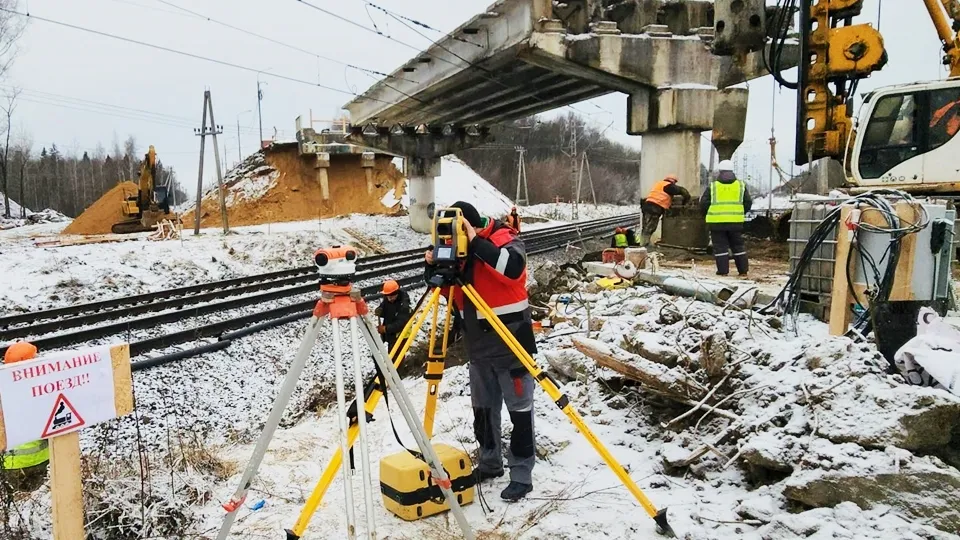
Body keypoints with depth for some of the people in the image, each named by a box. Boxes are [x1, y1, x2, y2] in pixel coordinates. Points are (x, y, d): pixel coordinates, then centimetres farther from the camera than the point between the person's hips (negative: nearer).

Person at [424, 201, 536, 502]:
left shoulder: (504, 238, -11)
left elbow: (513, 266, -32)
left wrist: (476, 242, -30)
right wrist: (434, 266, -10)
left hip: (511, 342, -7)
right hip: (478, 346, 7)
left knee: (519, 408, 1)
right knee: (483, 407, 16)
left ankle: (521, 474, 9)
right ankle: (489, 462, 32)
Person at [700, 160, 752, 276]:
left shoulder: (712, 186, 1)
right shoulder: (741, 185, 8)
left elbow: (703, 204, 0)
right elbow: (748, 203, 8)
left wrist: (712, 213, 17)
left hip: (717, 221, -2)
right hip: (736, 221, 3)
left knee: (720, 246, 2)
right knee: (738, 246, 13)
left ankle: (723, 271, 0)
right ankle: (743, 270, 17)